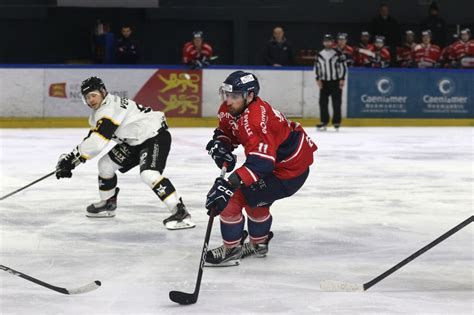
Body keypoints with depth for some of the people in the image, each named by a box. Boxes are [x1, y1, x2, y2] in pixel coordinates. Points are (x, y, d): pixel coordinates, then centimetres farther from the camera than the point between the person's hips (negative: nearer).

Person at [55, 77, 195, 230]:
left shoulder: (110, 109, -24)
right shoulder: (99, 112, 8)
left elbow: (96, 142, -29)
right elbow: (93, 139, 14)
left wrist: (72, 159, -23)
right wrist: (70, 159, 5)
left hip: (155, 137, -11)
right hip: (135, 141, 11)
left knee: (149, 174, -31)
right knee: (106, 164, 9)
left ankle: (181, 212, -33)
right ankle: (107, 204, 29)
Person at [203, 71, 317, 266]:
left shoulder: (254, 120, -34)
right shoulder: (230, 109, -5)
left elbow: (260, 162, -42)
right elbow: (225, 130, 16)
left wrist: (229, 184, -51)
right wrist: (219, 145, -9)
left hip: (288, 169, -10)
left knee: (233, 199, -12)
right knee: (256, 200, 28)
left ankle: (231, 250, 3)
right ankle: (259, 244, 48)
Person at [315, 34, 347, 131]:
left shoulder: (338, 54, -5)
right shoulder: (319, 55, 6)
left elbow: (343, 66, -4)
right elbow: (317, 67, 12)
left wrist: (342, 79, -9)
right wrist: (318, 79, 3)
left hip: (336, 82, -3)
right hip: (324, 82, 3)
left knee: (336, 103, -2)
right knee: (323, 102, -2)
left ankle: (337, 122, 6)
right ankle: (324, 122, 4)